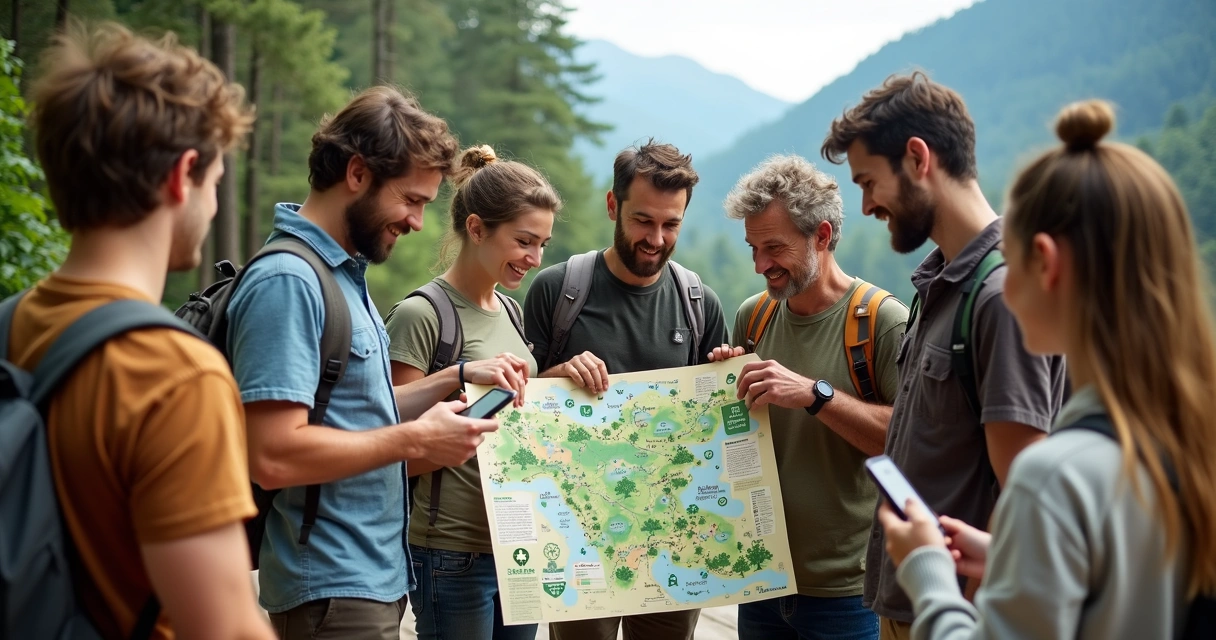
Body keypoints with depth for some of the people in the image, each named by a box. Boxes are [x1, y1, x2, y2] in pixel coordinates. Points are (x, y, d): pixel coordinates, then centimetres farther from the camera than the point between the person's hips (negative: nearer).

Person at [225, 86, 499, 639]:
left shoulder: (346, 271, 11)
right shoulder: (287, 282, -19)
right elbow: (274, 455, -26)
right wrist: (416, 440, -19)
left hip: (375, 575, 10)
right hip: (333, 592, -9)